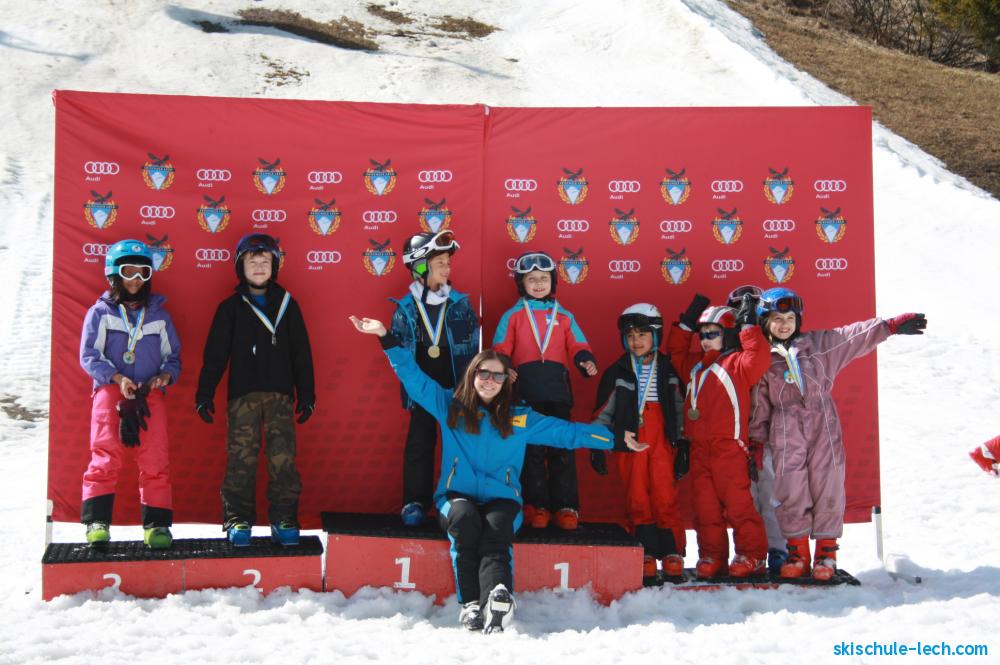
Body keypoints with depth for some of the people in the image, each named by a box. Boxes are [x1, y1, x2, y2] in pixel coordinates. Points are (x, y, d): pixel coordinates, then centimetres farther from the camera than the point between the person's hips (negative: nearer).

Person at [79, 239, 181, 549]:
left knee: (155, 461, -3)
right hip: (110, 392, -2)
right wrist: (117, 378, -15)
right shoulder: (100, 313, 7)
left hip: (151, 395, 2)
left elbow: (173, 356, 17)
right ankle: (97, 520, -5)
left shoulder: (158, 315, 15)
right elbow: (89, 356, 0)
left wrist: (165, 376, -6)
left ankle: (156, 523, 3)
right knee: (105, 457, -11)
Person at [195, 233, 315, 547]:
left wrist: (307, 395, 8)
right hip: (242, 395, -1)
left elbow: (302, 354, 11)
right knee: (241, 461, -3)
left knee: (283, 460, -3)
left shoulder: (287, 305, 11)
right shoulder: (230, 307, 8)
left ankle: (284, 521, 6)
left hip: (280, 394, 1)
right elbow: (215, 354, 6)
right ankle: (238, 521, 7)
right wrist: (204, 393, 0)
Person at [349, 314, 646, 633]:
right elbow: (413, 377, 9)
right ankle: (471, 603, -39)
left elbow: (566, 431, 14)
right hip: (457, 496, 0)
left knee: (494, 532, -33)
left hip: (501, 499, 0)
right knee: (466, 520, -35)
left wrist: (616, 440, 11)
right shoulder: (449, 406, 12)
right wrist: (386, 337, 1)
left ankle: (497, 601, -58)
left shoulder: (520, 418, 14)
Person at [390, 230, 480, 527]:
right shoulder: (405, 308, 0)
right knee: (419, 444, 4)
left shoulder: (460, 304, 2)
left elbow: (474, 349, 3)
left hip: (457, 389, 1)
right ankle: (415, 501, 13)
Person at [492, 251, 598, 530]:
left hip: (557, 391, 1)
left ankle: (566, 506, 6)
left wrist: (586, 360, -12)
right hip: (526, 391, -1)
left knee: (562, 448, 0)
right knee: (531, 449, 2)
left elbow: (577, 346, 10)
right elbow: (500, 350, 5)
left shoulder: (564, 316, 15)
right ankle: (536, 506, 9)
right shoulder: (512, 316, 10)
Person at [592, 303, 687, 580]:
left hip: (662, 442, -1)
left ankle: (672, 553, 7)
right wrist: (597, 446, 4)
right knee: (637, 498, 1)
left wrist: (683, 446, 6)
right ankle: (647, 555, 8)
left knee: (665, 497, -5)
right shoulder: (617, 372, 7)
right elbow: (604, 412, 9)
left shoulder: (669, 370, 8)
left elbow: (680, 410, 10)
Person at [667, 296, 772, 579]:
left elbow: (759, 358, -20)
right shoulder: (695, 365, 21)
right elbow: (676, 349, 34)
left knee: (737, 502, -6)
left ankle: (752, 555, 3)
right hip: (699, 448, 7)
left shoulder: (736, 363, -1)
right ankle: (712, 556, 15)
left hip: (729, 446, -7)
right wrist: (687, 321, 23)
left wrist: (748, 323, -15)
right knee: (705, 506, 8)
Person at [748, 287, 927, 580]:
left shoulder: (818, 343, 10)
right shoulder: (762, 358, 9)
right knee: (790, 488, -5)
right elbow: (759, 405, 11)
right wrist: (756, 441, 10)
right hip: (785, 431, 0)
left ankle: (826, 550, 9)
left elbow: (855, 337, 5)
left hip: (823, 425, 1)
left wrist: (891, 326, -5)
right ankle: (797, 550, 9)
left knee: (827, 485, -2)